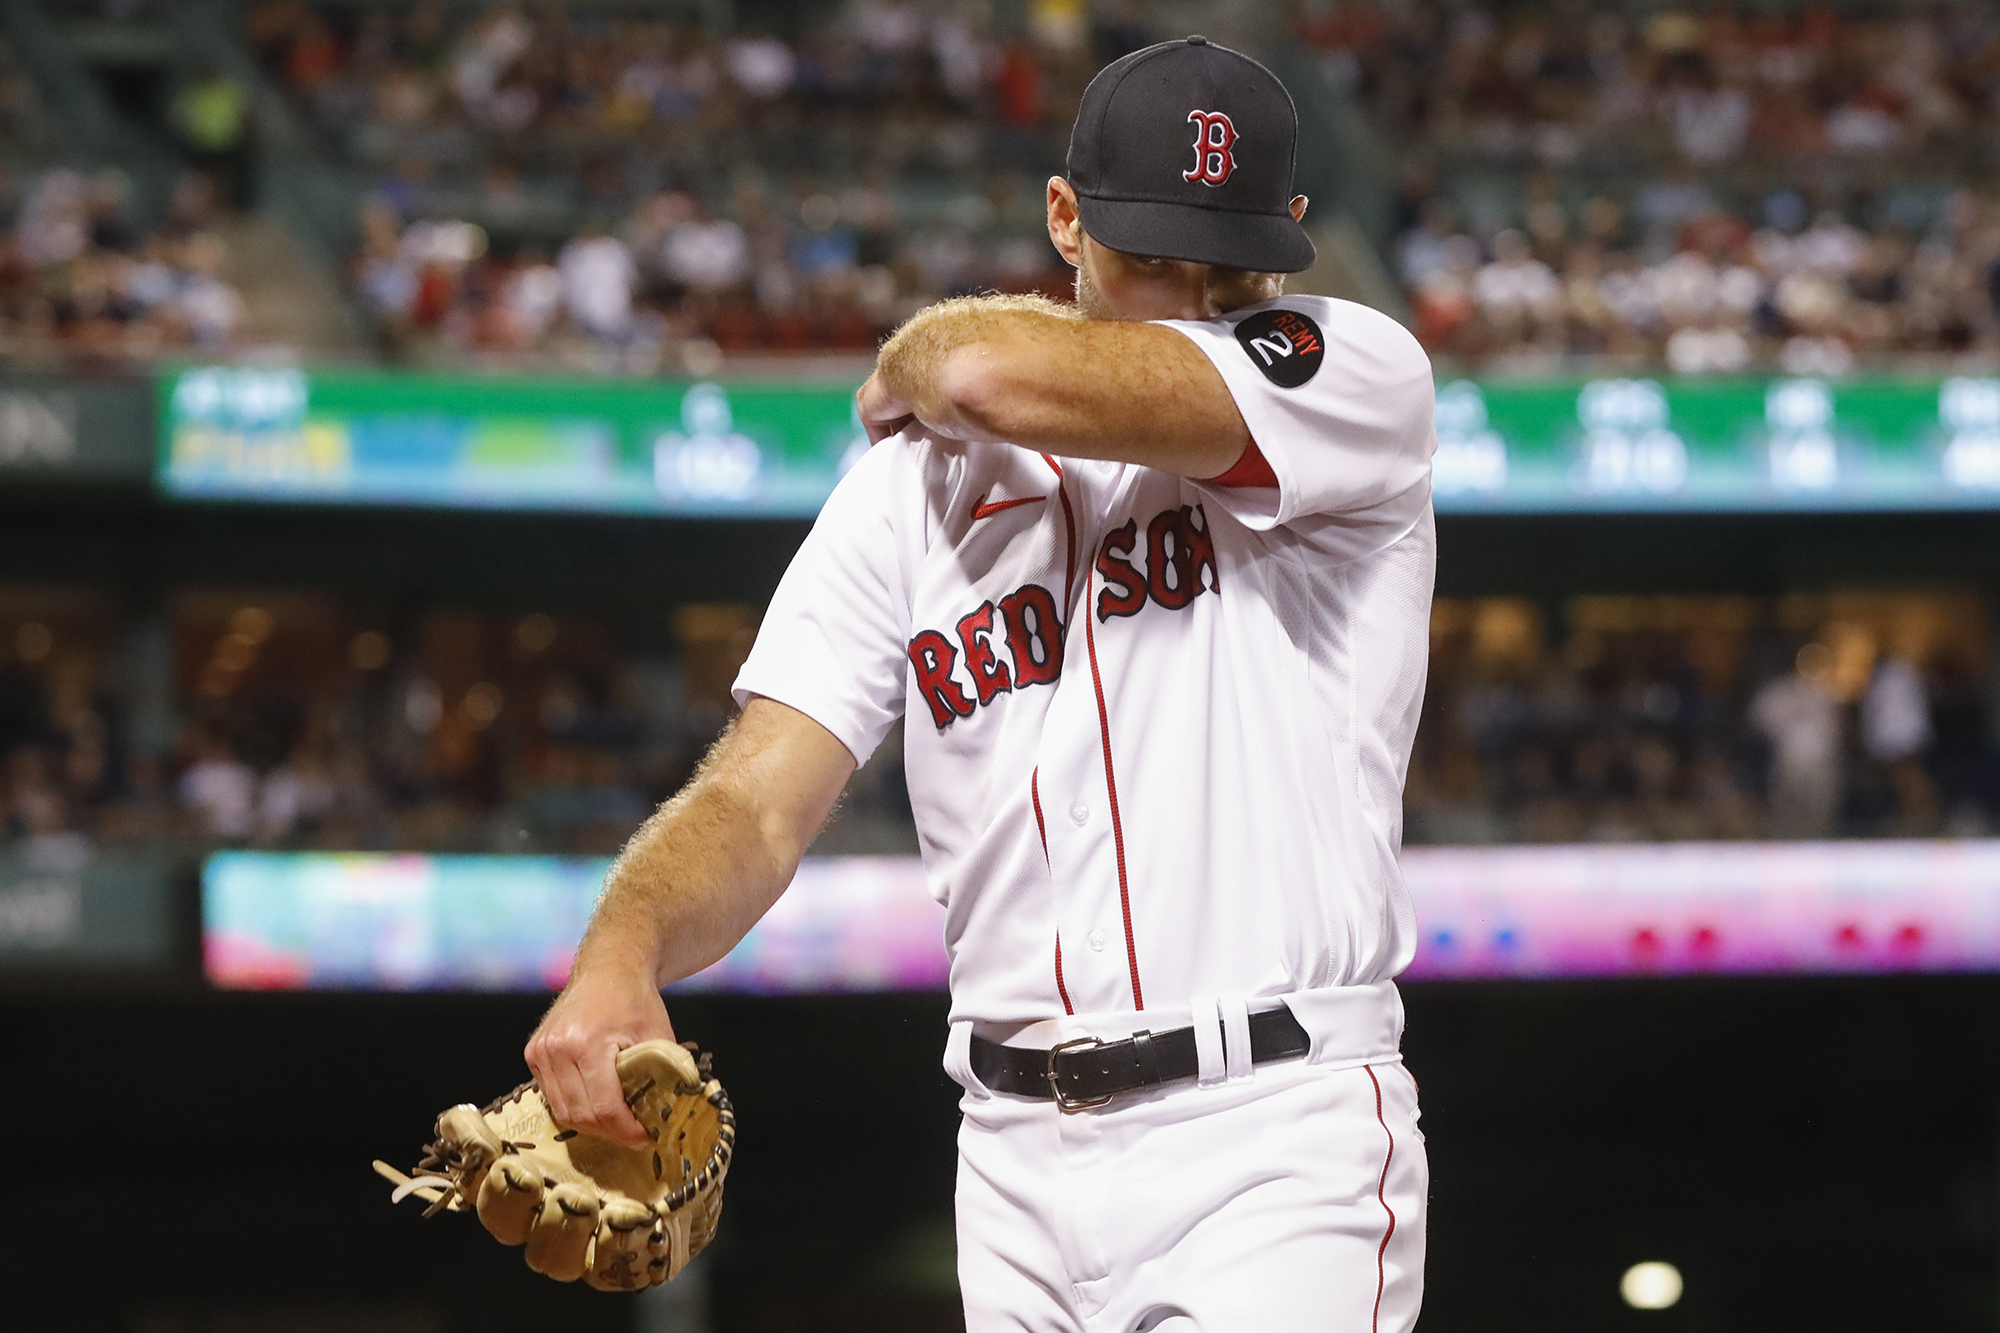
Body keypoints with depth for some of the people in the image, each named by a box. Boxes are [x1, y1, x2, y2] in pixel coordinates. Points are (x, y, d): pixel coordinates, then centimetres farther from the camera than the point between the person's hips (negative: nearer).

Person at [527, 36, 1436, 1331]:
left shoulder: (1363, 375, -1)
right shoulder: (912, 485, 11)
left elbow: (1004, 381, -16)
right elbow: (759, 800, 1)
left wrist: (913, 367, 7)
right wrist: (622, 954, -20)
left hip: (1277, 1142, -4)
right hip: (1019, 1160, 4)